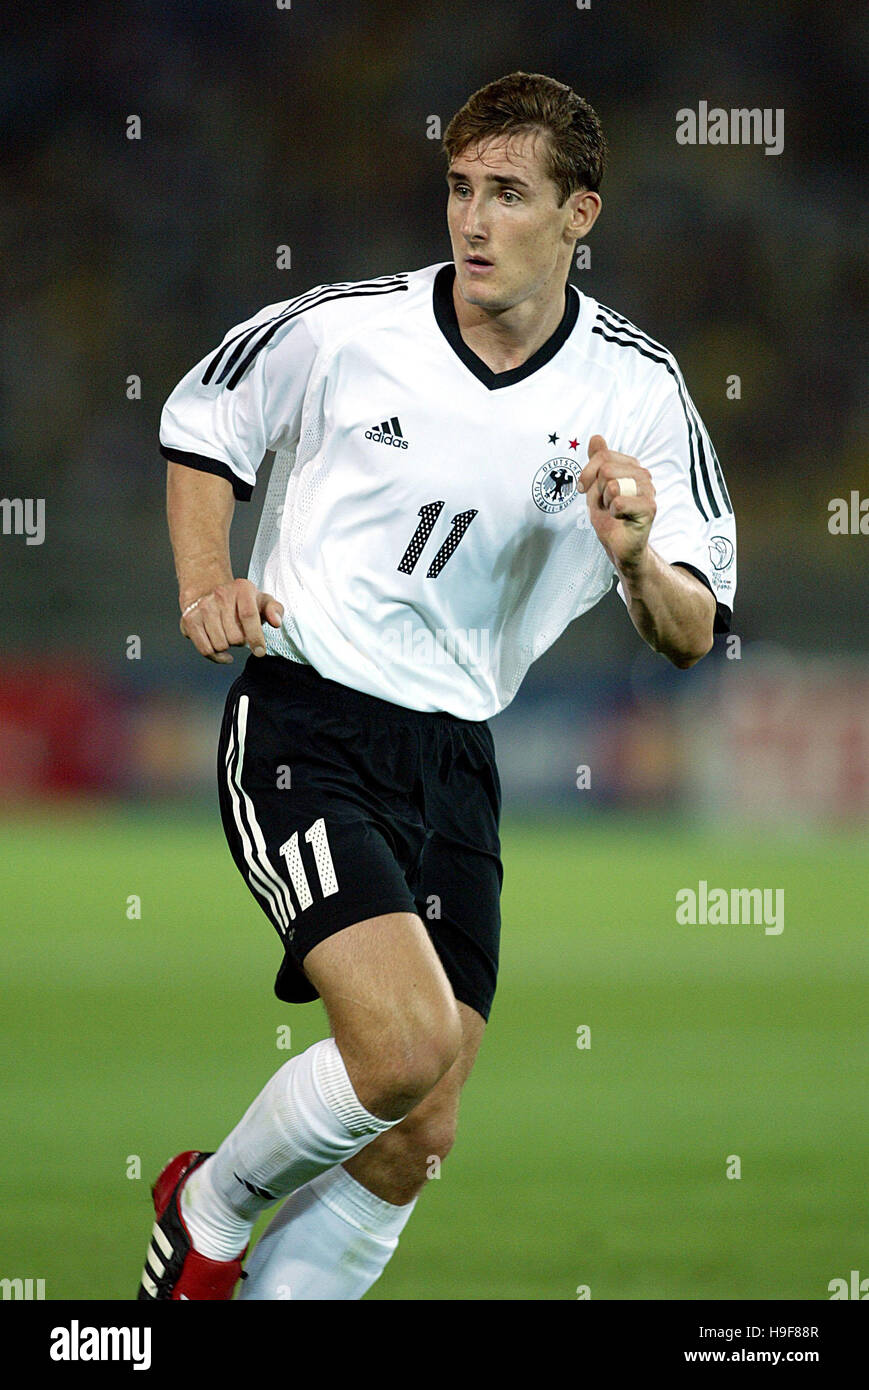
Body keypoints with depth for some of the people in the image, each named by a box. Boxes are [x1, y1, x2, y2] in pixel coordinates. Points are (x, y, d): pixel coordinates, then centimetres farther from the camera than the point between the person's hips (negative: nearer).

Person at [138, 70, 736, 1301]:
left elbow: (694, 635, 0)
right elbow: (201, 425, 12)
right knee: (408, 1038, -23)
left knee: (419, 1135, 3)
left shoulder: (637, 391, -2)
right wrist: (207, 583, -3)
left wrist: (638, 566, -22)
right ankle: (211, 1208, 4)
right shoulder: (341, 329, -8)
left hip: (455, 759, 4)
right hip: (303, 728, -4)